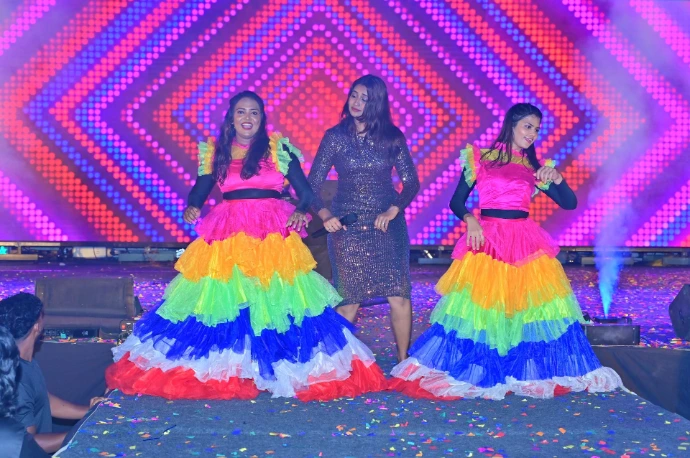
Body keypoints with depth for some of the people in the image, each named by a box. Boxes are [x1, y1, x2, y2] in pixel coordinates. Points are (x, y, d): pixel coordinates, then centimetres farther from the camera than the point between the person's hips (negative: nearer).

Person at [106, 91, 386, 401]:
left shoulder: (279, 149, 6)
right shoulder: (216, 152, 11)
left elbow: (304, 190, 4)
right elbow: (200, 190, 11)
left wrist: (300, 211, -16)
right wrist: (191, 208, -11)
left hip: (273, 233, -1)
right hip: (225, 234, 2)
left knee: (275, 301, -5)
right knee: (221, 300, -1)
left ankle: (280, 370, 4)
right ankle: (222, 371, 8)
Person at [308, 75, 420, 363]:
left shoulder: (392, 137, 4)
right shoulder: (335, 136, 1)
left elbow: (411, 182, 4)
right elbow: (313, 182, 0)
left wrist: (393, 211, -11)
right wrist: (324, 215, -15)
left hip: (387, 223, 1)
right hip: (347, 224, -1)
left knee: (399, 296, -6)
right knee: (349, 298, -2)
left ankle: (403, 360, 7)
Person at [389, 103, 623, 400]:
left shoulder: (535, 167, 14)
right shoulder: (479, 158, 5)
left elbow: (570, 203, 9)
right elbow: (456, 201, 5)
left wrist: (556, 178, -9)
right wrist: (470, 219, -15)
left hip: (526, 242, 3)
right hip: (487, 240, -3)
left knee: (532, 305, -1)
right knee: (479, 305, -4)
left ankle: (532, 375, 11)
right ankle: (474, 376, 9)